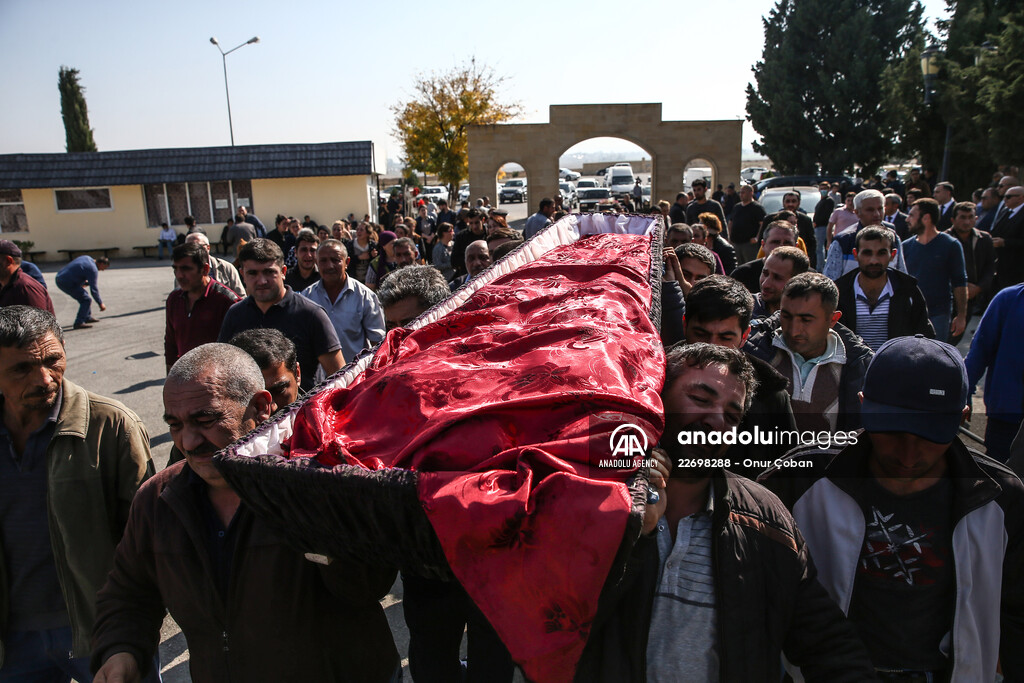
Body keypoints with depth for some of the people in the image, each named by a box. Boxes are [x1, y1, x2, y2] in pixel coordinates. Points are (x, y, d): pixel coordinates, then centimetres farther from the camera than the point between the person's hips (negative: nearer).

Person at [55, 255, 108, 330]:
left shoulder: (87, 258, 10)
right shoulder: (93, 269, -17)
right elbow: (94, 289, -16)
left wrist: (86, 283, 17)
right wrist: (100, 303, -8)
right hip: (67, 284, -10)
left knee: (84, 295, 22)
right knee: (86, 300, -6)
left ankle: (87, 318, 31)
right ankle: (79, 323, -7)